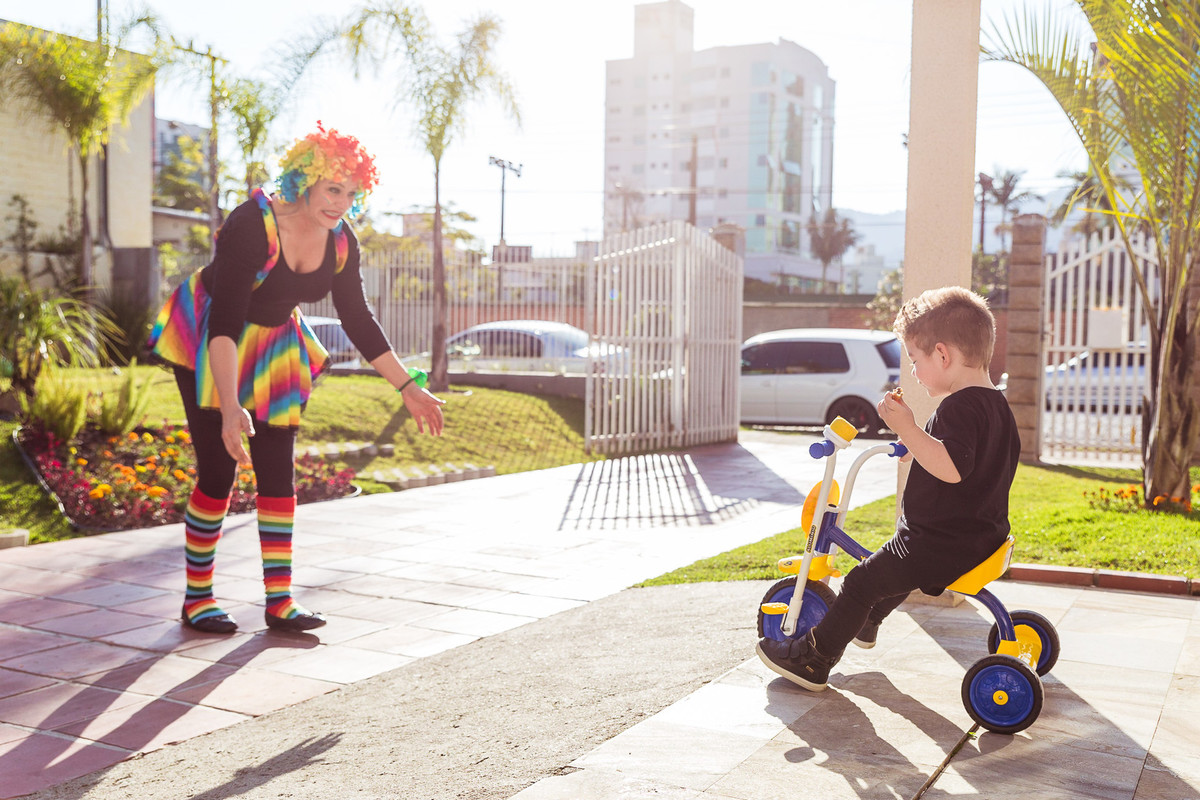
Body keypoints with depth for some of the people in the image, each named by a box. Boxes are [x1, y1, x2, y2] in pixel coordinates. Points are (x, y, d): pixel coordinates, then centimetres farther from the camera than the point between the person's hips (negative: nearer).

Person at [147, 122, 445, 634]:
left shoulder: (340, 242, -11)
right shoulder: (252, 225, -30)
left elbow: (358, 320, -2)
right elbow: (225, 320, -36)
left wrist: (407, 387, -6)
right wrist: (230, 407, -47)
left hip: (275, 349, 6)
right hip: (207, 347, -6)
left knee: (279, 470, 1)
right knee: (219, 470, -8)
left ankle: (279, 600, 6)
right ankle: (197, 598, 8)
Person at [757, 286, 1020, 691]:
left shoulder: (960, 407, -22)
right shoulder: (996, 403, 11)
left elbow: (952, 468, -36)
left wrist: (907, 429, -36)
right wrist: (919, 447, 23)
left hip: (943, 544, -11)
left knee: (862, 582, -7)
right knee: (894, 566, 33)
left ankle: (812, 661, 0)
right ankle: (864, 624, 54)